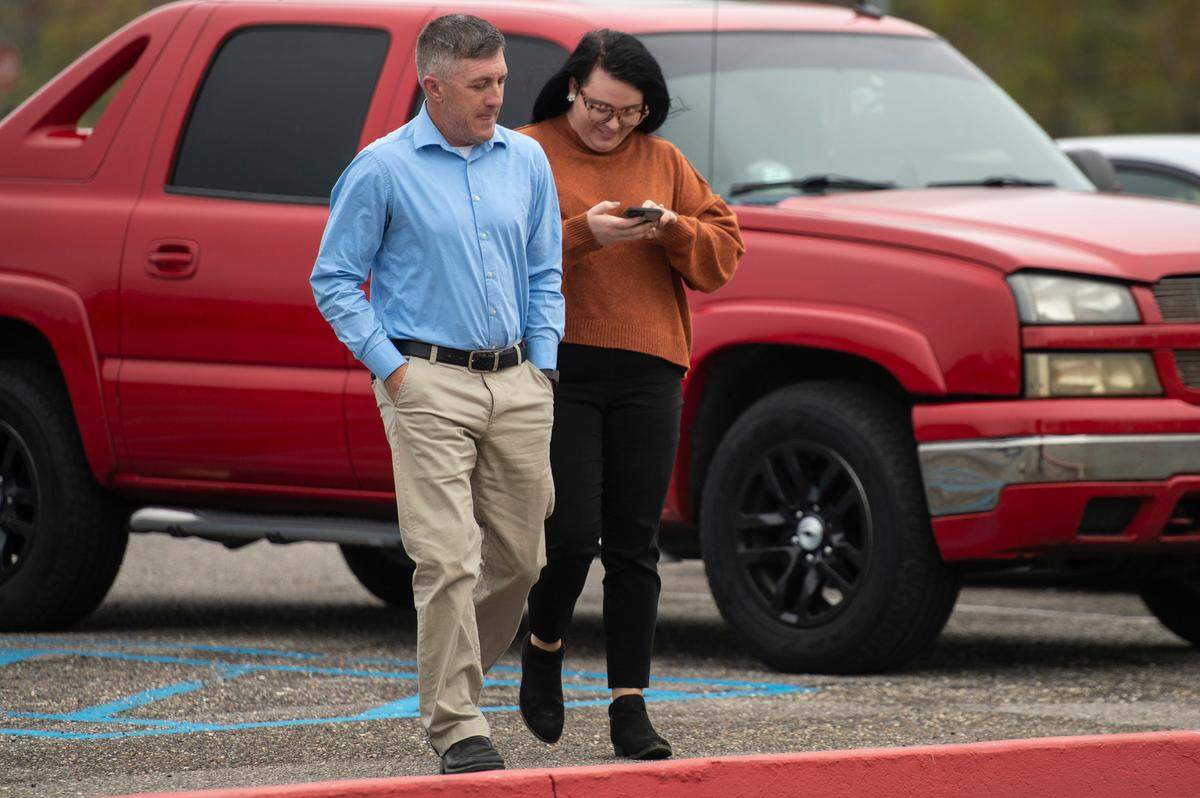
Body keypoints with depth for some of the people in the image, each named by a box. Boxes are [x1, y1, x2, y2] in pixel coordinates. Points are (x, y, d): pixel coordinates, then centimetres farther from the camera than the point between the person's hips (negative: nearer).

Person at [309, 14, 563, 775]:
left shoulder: (526, 161, 10)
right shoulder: (383, 168, -4)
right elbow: (334, 280, 0)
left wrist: (544, 367, 9)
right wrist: (391, 368, -7)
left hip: (517, 383, 5)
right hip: (430, 385, -5)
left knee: (519, 558, 8)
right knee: (449, 560, -12)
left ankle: (455, 677, 28)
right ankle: (458, 724, -8)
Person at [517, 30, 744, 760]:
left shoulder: (662, 162, 14)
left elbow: (724, 250, 11)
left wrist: (674, 230, -9)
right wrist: (582, 233, -20)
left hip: (648, 371, 3)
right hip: (559, 366, -3)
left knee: (634, 544, 1)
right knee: (573, 533, -10)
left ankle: (630, 707, 2)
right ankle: (544, 650, 20)